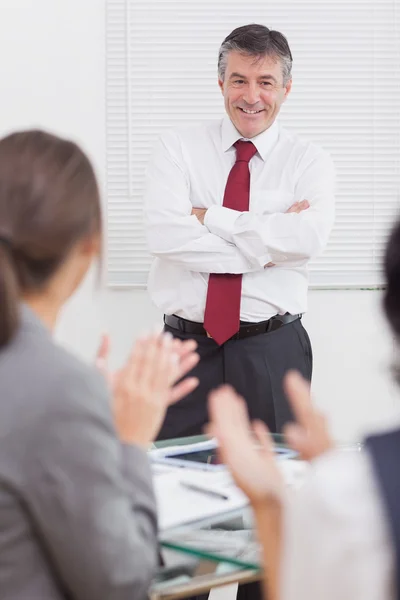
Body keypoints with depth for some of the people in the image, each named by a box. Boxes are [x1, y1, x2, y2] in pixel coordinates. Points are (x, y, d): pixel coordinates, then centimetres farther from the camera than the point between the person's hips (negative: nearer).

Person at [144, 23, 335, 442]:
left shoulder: (310, 162, 3)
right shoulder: (177, 148, 3)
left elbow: (308, 238, -17)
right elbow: (164, 233, -13)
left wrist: (208, 217, -13)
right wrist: (266, 249, -13)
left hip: (274, 354, 0)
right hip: (187, 349, 0)